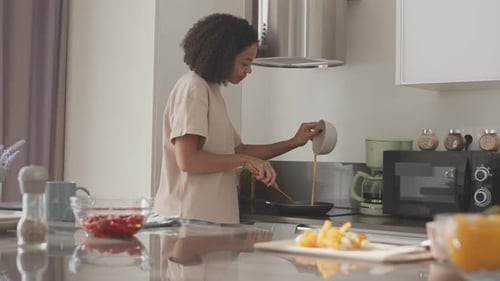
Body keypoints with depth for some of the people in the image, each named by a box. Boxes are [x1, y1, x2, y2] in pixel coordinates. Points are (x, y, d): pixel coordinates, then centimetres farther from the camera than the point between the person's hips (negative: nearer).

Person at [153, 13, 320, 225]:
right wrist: (245, 160, -13)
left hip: (210, 216, 9)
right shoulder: (193, 88, -11)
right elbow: (187, 159, -19)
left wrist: (293, 143, 14)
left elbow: (238, 150, 19)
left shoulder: (212, 90, 15)